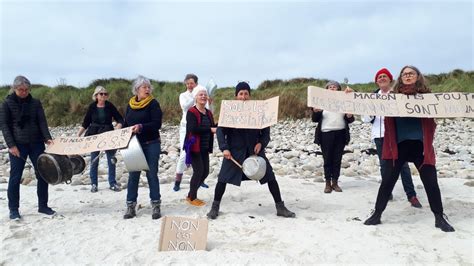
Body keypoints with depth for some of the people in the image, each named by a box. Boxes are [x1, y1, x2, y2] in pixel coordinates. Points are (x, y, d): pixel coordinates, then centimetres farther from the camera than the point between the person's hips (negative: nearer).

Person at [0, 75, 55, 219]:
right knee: (15, 177, 2)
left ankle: (43, 206, 14)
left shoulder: (35, 103, 7)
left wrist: (47, 138, -14)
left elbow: (42, 122, 1)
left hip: (36, 144, 2)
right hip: (17, 145, -2)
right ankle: (13, 209, 14)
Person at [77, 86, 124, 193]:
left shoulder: (110, 106, -3)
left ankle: (112, 183, 14)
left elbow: (120, 120, -3)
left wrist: (117, 130, -20)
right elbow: (85, 123, 7)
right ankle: (94, 184, 17)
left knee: (111, 159, 2)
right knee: (94, 160, 6)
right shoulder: (92, 107, 1)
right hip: (94, 135, 1)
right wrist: (78, 135, 2)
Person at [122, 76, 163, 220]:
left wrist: (141, 127, -28)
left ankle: (156, 206, 12)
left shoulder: (153, 103, -5)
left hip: (151, 144, -4)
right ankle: (131, 206, 15)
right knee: (133, 175, 7)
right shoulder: (130, 105, 10)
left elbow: (157, 124, -15)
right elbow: (126, 124, 16)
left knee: (152, 174, 2)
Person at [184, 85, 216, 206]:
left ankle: (191, 195, 24)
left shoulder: (208, 113, 13)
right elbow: (193, 129, -24)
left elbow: (213, 127, 13)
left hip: (205, 147, 8)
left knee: (205, 171, 8)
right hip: (194, 147, -8)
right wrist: (210, 129, -24)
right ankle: (192, 198, 10)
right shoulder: (191, 112, -11)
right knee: (199, 171, -7)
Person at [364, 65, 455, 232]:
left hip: (420, 145, 1)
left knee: (431, 182, 6)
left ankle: (439, 218, 24)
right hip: (398, 145, 0)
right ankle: (377, 214, 14)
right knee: (387, 180, 2)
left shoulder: (426, 95, 6)